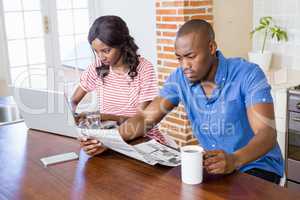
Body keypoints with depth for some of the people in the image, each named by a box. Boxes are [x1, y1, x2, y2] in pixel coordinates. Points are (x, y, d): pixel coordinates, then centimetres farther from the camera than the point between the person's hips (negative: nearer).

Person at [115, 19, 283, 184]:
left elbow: (267, 133, -28)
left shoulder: (248, 74, -20)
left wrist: (234, 160, -48)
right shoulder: (179, 78, -5)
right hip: (213, 165, 4)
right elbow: (146, 119, -4)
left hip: (256, 165, -4)